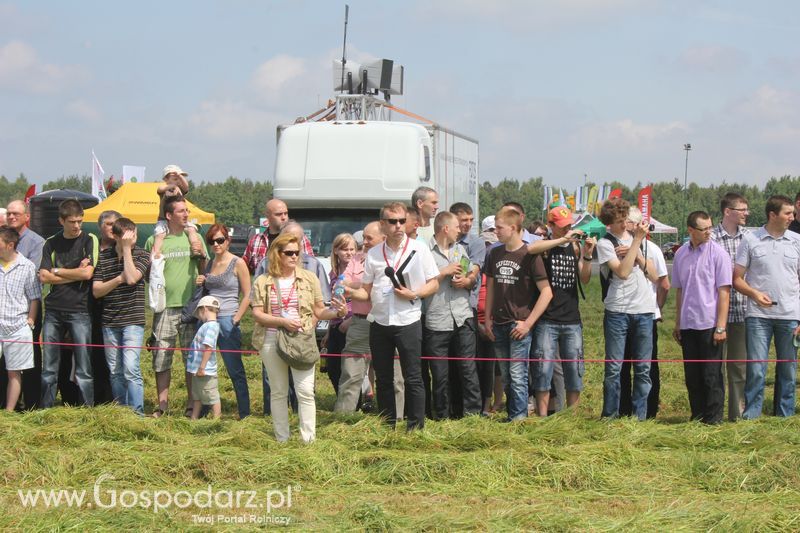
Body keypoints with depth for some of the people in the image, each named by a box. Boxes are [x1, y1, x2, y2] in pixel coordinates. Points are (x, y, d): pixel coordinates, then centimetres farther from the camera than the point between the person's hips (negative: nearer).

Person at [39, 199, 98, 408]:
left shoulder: (89, 240, 2)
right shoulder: (51, 244, 9)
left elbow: (87, 273, -10)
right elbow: (44, 277, -1)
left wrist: (57, 271, -1)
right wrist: (75, 274, -7)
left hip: (79, 310, -3)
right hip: (53, 310, 3)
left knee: (83, 368, -3)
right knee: (49, 368, 5)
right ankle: (45, 411, 12)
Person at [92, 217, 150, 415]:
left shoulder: (141, 255, 0)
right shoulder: (104, 257, 8)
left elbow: (131, 278, -18)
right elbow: (96, 291, 3)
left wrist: (127, 249, -12)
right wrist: (118, 280, -11)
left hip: (133, 321, -4)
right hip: (109, 322, 4)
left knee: (131, 369, -14)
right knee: (115, 372, 9)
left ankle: (137, 412, -12)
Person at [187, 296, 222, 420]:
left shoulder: (210, 326, -19)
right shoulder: (208, 325, 13)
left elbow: (208, 348, -25)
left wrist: (202, 367, -24)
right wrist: (199, 368, 17)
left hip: (205, 372, -11)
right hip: (197, 370, 11)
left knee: (212, 397, -2)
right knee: (197, 397, 20)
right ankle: (194, 419, 29)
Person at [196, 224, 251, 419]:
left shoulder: (238, 264, -4)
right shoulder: (209, 264, 13)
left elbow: (247, 296, -5)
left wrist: (236, 320, -12)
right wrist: (200, 284, 3)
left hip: (227, 322, -6)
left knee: (235, 370, -1)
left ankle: (245, 414, 5)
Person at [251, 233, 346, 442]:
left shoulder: (309, 278, 7)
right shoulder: (262, 282, 4)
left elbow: (319, 311, 9)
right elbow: (257, 314, -1)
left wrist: (337, 312, -12)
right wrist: (282, 321, -15)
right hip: (271, 341, 1)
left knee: (305, 391, -9)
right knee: (278, 392, 7)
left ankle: (309, 439, -6)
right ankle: (282, 440, 15)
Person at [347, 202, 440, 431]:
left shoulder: (418, 249, 0)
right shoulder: (373, 254, 9)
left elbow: (433, 283, 2)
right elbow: (367, 291, 11)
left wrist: (414, 294, -14)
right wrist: (351, 293, -10)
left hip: (408, 321, -4)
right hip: (379, 324, 4)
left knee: (413, 378, -3)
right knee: (383, 379, 9)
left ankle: (416, 427, 3)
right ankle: (387, 427, 18)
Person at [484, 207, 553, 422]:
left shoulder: (529, 256, -8)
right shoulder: (495, 254, 9)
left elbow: (546, 292, -10)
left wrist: (528, 323, -12)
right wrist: (488, 319, 10)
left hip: (519, 325, -6)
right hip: (498, 325, 6)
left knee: (518, 375, -9)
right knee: (505, 376, 11)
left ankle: (519, 417, -5)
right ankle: (511, 414, 20)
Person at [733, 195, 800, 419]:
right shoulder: (751, 240, 1)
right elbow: (737, 278, 4)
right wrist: (754, 293, -16)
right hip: (758, 315, -2)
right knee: (756, 369, -5)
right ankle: (750, 416, 2)